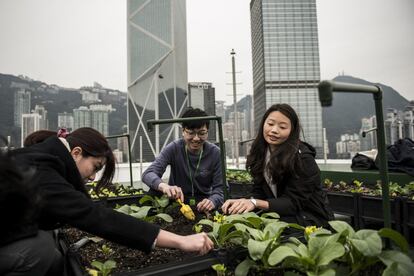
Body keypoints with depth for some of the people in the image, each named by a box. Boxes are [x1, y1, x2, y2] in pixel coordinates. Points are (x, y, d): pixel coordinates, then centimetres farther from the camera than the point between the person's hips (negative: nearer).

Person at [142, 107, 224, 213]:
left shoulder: (215, 153, -10)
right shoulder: (173, 148, -12)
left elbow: (219, 189, -13)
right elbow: (148, 174, -24)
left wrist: (212, 202, -38)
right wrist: (164, 186, -47)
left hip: (202, 204, 0)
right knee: (154, 192, -28)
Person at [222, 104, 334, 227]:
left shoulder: (302, 158, -19)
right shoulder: (261, 152, 0)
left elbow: (295, 203, -21)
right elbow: (259, 192, 0)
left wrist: (256, 203, -34)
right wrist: (244, 202, -23)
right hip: (281, 214, 5)